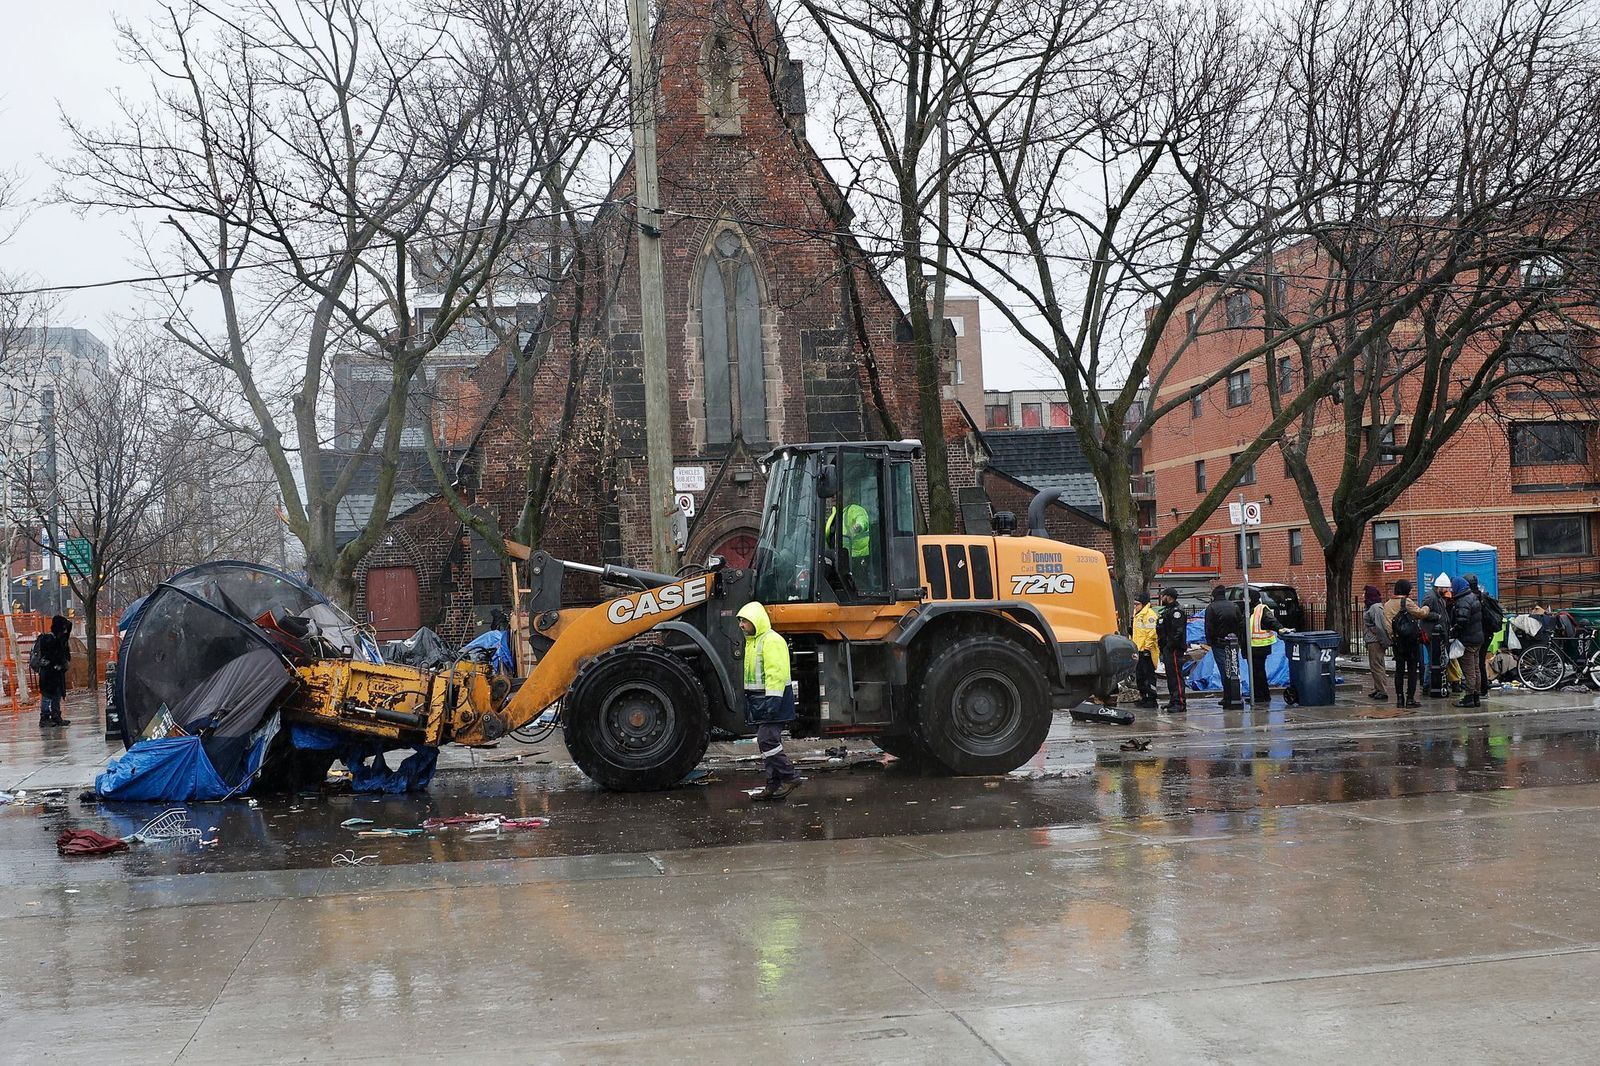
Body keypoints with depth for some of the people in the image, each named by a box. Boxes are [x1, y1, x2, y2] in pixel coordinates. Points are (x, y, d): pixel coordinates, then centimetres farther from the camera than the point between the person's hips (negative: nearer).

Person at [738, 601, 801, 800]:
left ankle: (790, 777, -6)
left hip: (772, 698, -10)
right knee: (766, 742, 10)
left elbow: (777, 672, -21)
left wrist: (773, 700, -25)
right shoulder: (752, 641, 17)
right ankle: (774, 785, 13)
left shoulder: (771, 640, -15)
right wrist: (749, 701, 20)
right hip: (758, 699, 10)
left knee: (767, 740, -15)